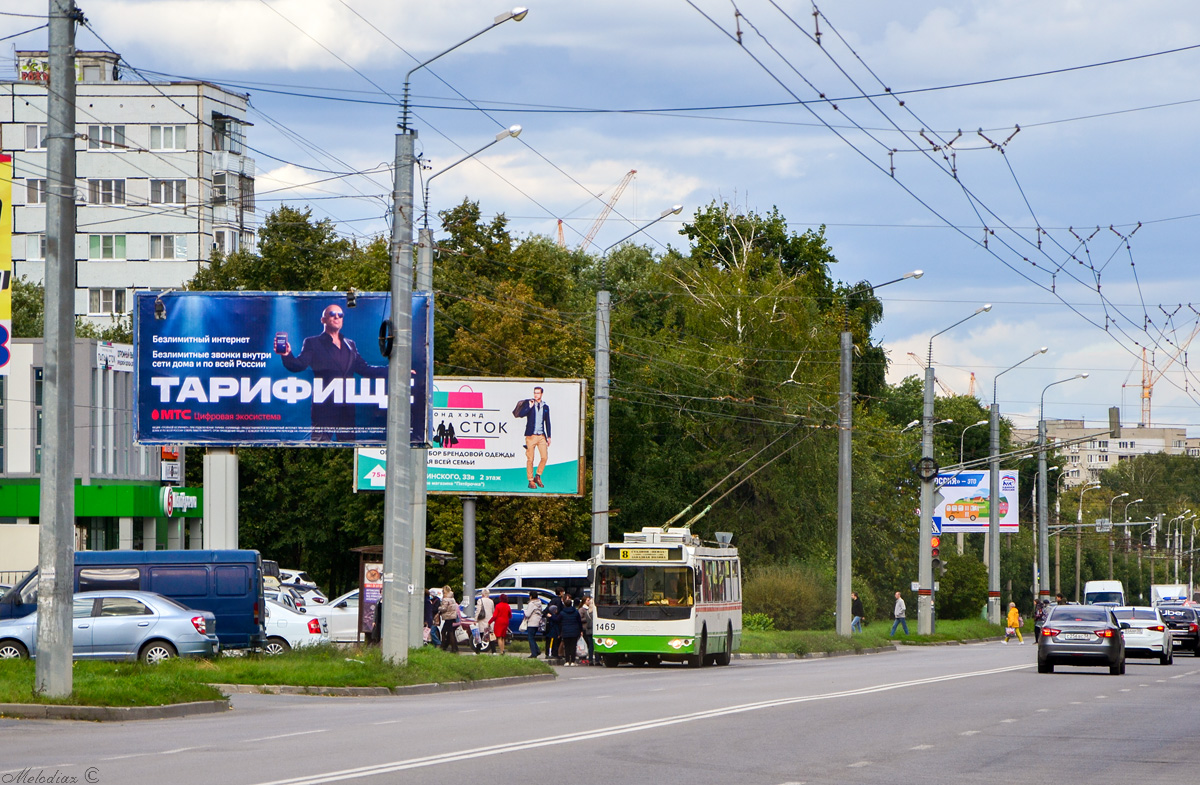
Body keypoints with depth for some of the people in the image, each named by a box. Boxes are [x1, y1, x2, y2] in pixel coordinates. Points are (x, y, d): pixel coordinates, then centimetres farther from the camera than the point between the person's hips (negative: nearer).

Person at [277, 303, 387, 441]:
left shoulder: (350, 345, 22)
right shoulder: (313, 343, 6)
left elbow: (364, 369, 20)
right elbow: (299, 365, -7)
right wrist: (287, 355, -29)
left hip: (347, 408, 5)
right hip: (324, 408, -5)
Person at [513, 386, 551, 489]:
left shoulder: (545, 407, 13)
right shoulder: (528, 404, 3)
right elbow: (520, 414, -10)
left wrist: (548, 437, 15)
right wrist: (529, 407, -19)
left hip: (541, 435, 3)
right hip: (531, 435, -3)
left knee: (544, 457, -6)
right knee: (530, 459, -2)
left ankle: (538, 476, 13)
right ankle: (531, 480, 6)